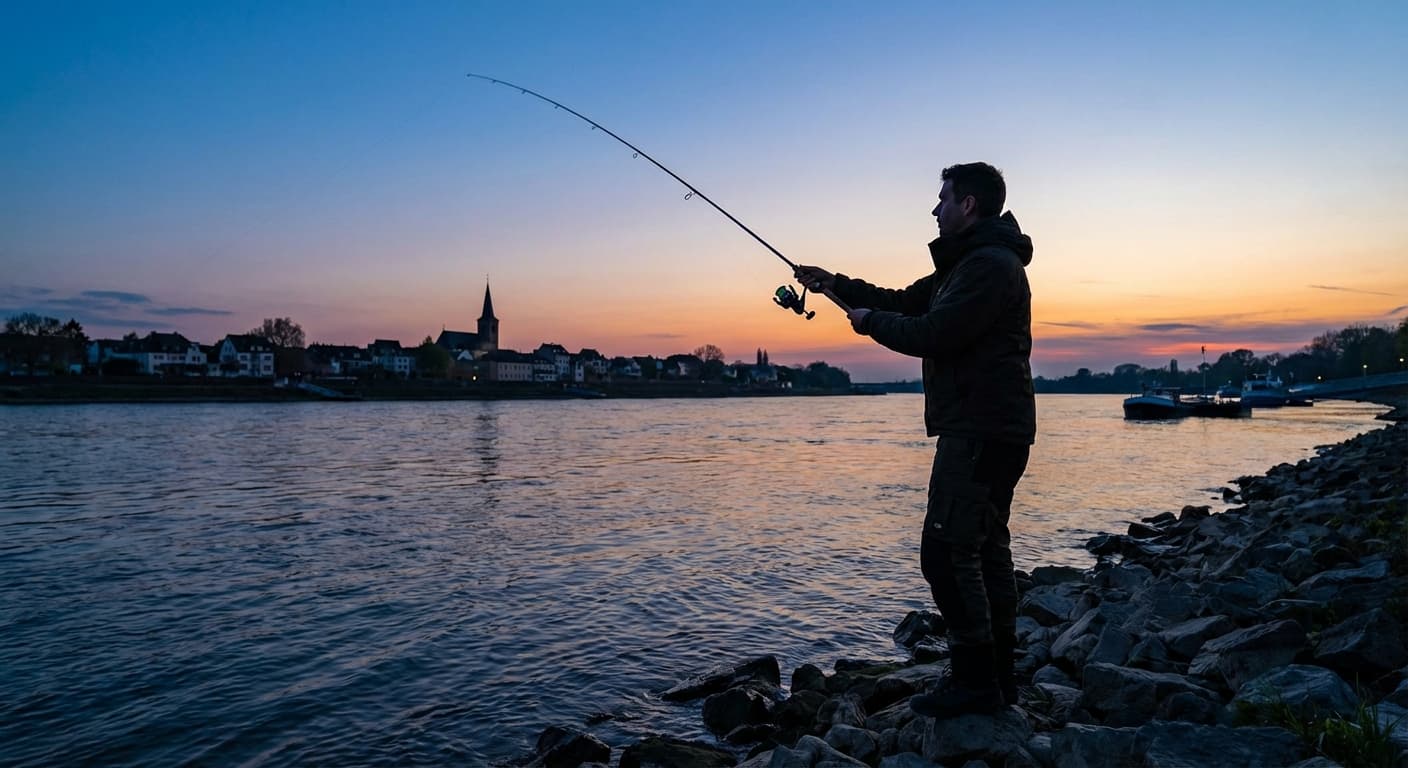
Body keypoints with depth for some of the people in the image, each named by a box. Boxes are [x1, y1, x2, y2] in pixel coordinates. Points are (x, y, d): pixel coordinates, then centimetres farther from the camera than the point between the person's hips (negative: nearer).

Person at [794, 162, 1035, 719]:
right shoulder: (969, 263, 22)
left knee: (946, 551, -9)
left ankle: (975, 681, -2)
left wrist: (871, 322, -4)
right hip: (989, 430, 11)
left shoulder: (990, 264, -13)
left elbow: (933, 335, -20)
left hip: (979, 431, -11)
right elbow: (906, 303, 24)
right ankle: (998, 676, 21)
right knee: (985, 549, 12)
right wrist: (834, 285, 20)